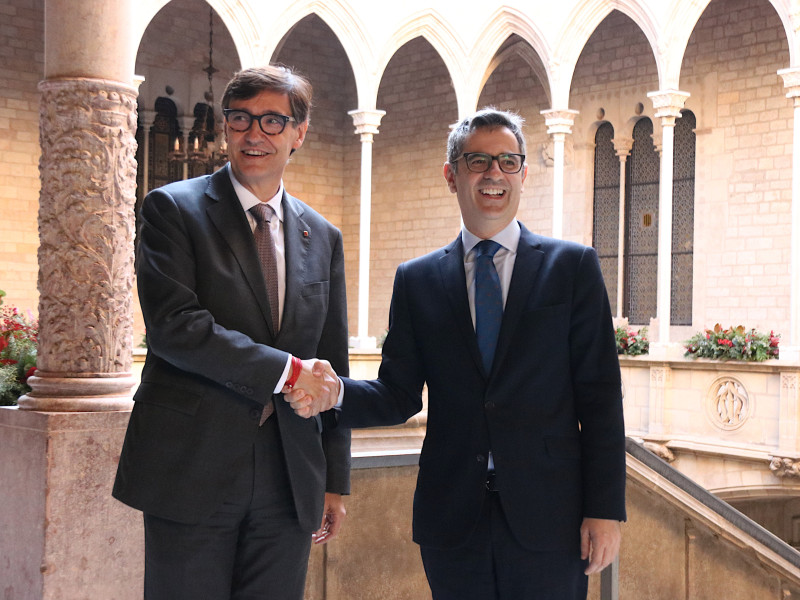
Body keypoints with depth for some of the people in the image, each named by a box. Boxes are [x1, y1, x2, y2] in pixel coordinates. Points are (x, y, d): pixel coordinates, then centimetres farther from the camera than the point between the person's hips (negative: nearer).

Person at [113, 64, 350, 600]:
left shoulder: (324, 238, 13)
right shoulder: (174, 209, -1)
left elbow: (333, 367, 15)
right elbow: (172, 324, -15)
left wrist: (335, 481, 12)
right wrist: (286, 371, -15)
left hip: (290, 479, 4)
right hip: (192, 473, -4)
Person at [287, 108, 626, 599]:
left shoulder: (573, 266, 3)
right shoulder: (417, 280, 8)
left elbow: (600, 396, -1)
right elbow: (399, 395, 5)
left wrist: (605, 509, -7)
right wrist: (333, 394, -15)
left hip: (548, 521, -1)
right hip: (453, 523, 2)